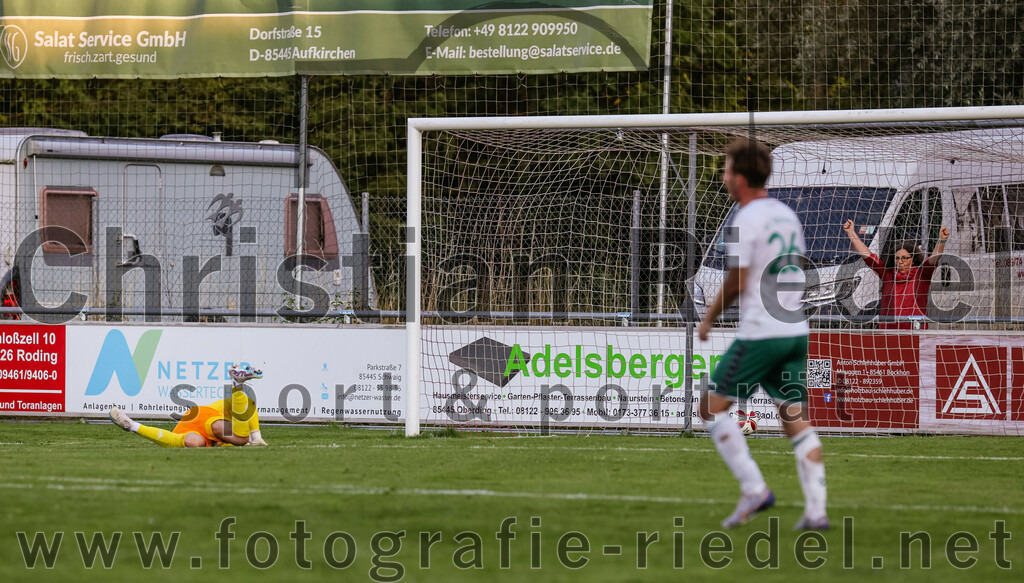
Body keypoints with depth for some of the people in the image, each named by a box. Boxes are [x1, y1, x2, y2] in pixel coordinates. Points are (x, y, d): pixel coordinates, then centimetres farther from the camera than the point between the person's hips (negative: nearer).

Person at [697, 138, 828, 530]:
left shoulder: (747, 219, -11)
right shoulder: (787, 215, 13)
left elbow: (737, 282, -13)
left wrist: (709, 318, 1)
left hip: (760, 333, -8)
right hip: (796, 330, 8)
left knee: (713, 406, 4)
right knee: (796, 419, 7)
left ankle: (753, 489, -5)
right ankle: (816, 510, -1)